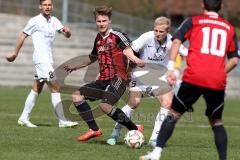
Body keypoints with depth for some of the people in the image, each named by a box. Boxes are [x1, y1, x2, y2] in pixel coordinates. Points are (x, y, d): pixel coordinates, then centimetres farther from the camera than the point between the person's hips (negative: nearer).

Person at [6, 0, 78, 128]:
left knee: (36, 89, 10)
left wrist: (67, 31, -19)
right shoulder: (35, 21, -7)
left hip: (48, 60, 7)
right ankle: (62, 121, -13)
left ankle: (24, 118, 15)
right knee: (55, 88, -12)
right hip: (41, 59, -7)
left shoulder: (54, 21, 11)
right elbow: (23, 36, 1)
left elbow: (67, 35, 4)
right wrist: (15, 53, 4)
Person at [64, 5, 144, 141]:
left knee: (105, 105, -30)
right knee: (77, 96, -2)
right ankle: (94, 130, 1)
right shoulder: (98, 38, 14)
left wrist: (137, 60, -35)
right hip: (103, 80, 8)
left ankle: (134, 129, -16)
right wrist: (76, 67, 41)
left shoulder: (117, 36, -9)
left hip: (118, 78, -8)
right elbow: (94, 57, 32)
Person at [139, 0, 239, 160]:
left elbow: (176, 41, -4)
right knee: (216, 121, 17)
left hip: (193, 78, -2)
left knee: (174, 114, 8)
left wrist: (171, 67, -6)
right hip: (217, 82, 2)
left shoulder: (194, 21, 11)